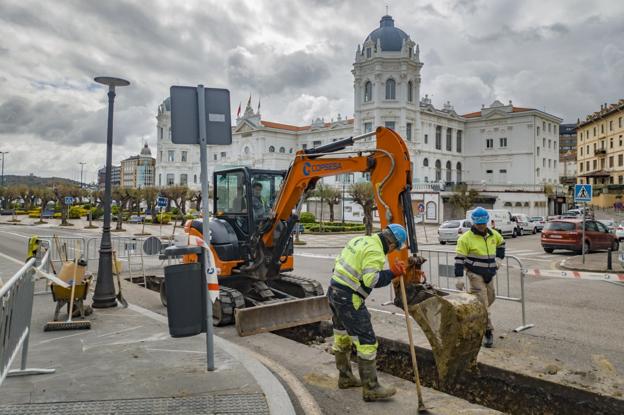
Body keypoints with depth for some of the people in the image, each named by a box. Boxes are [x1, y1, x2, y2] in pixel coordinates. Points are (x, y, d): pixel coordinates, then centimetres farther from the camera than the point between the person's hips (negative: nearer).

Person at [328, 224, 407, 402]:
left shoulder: (360, 240, 13)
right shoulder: (375, 252, -15)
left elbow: (338, 262, 17)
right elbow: (370, 279, -27)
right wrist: (392, 273, -22)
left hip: (333, 290, 10)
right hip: (349, 299, -10)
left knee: (342, 337, 22)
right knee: (366, 342, -2)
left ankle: (345, 377, 38)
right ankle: (371, 389, 6)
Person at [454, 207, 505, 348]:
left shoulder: (493, 235, 5)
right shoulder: (466, 238, -13)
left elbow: (501, 243, 28)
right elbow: (459, 258, -14)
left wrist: (498, 258, 14)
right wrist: (459, 277, -19)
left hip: (489, 274, 7)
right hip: (475, 275, -7)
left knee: (490, 299, 17)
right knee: (482, 304, -8)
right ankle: (488, 332, -3)